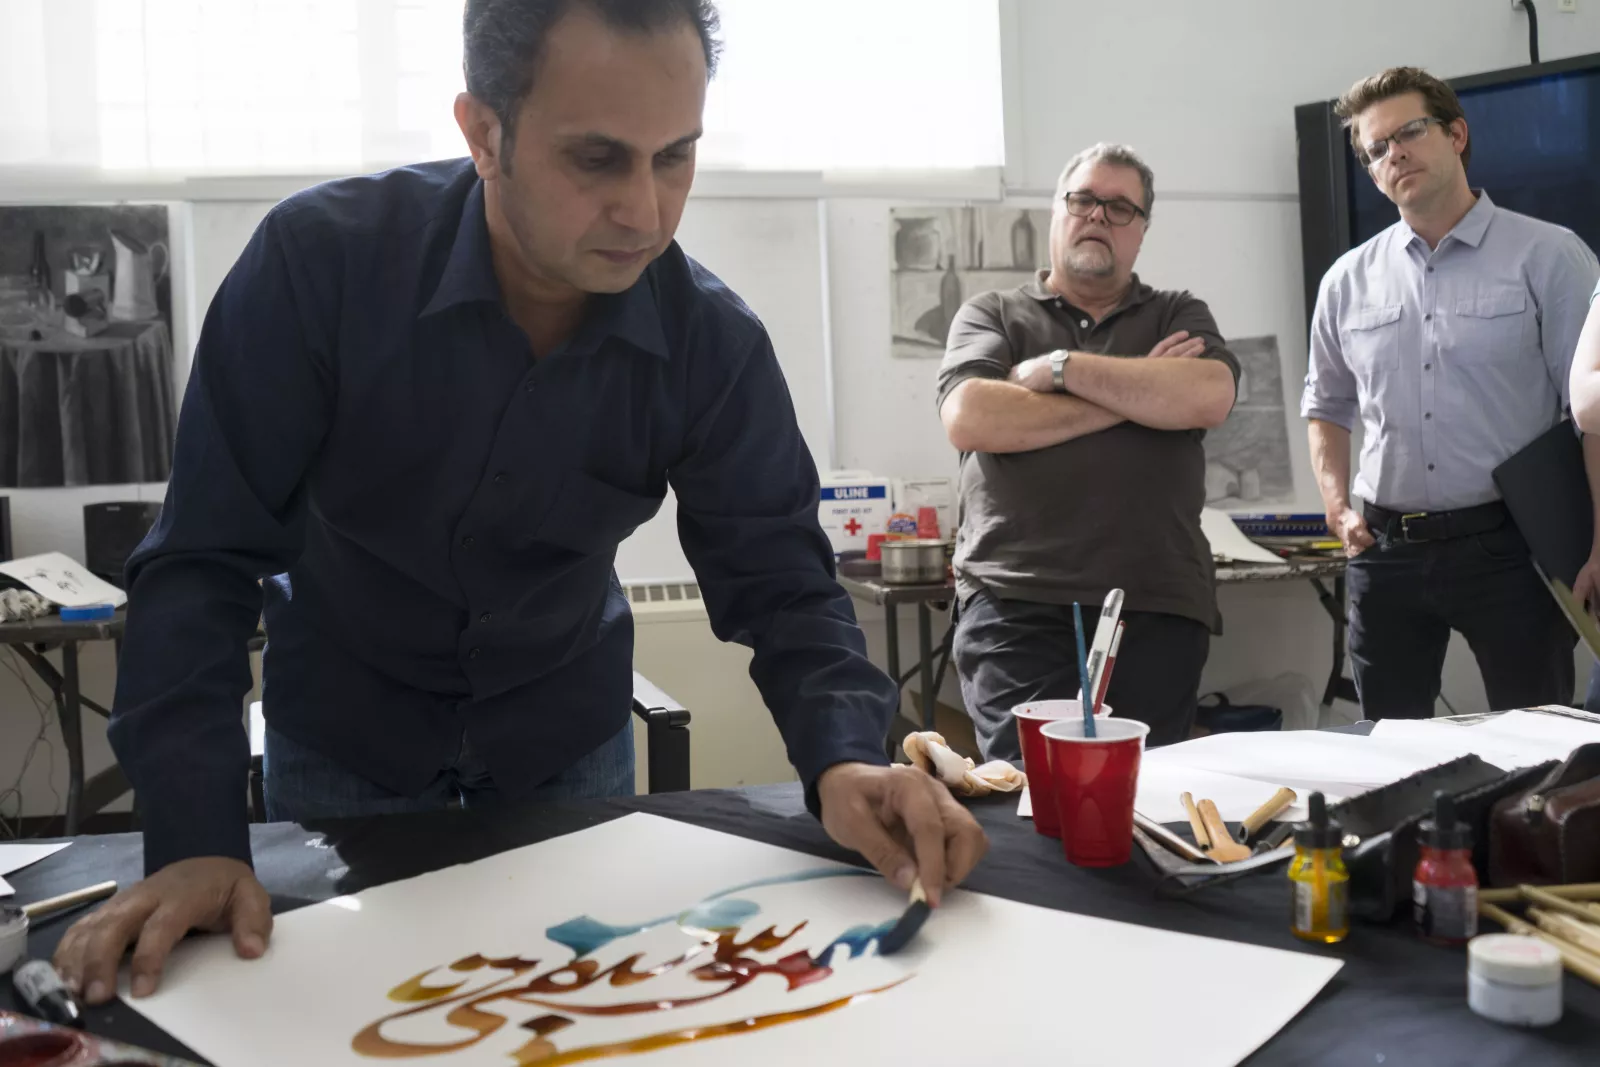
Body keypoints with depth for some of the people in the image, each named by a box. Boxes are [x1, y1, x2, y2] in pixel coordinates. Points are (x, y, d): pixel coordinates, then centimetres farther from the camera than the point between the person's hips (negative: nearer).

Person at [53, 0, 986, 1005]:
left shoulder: (715, 340, -19)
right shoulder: (320, 262, -26)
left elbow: (775, 576, -16)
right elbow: (207, 558, -24)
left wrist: (845, 758, -36)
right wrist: (198, 837, -33)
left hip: (567, 739, 2)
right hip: (347, 739, -1)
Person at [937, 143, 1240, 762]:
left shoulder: (1179, 316, 17)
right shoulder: (992, 315, 12)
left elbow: (1208, 398, -6)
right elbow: (969, 421, -8)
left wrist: (1059, 367, -6)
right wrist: (1134, 395, -5)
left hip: (1157, 607, 2)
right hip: (1016, 603, -1)